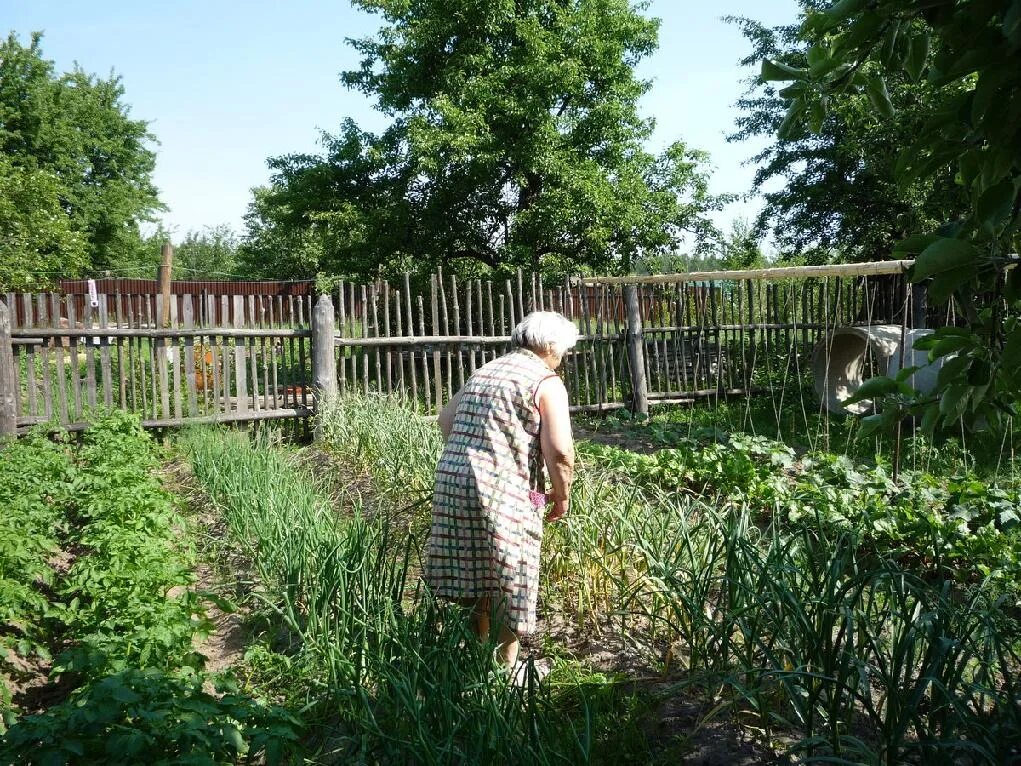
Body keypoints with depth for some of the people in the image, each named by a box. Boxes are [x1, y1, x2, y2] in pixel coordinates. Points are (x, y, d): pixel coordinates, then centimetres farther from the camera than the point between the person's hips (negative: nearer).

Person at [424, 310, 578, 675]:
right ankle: (506, 664, 25)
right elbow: (559, 450, -14)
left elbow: (446, 417, 20)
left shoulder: (484, 371, 17)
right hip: (503, 493, -7)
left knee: (474, 570, 20)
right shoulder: (547, 383, -5)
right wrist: (561, 495, 0)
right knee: (509, 579, 10)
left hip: (451, 481, 7)